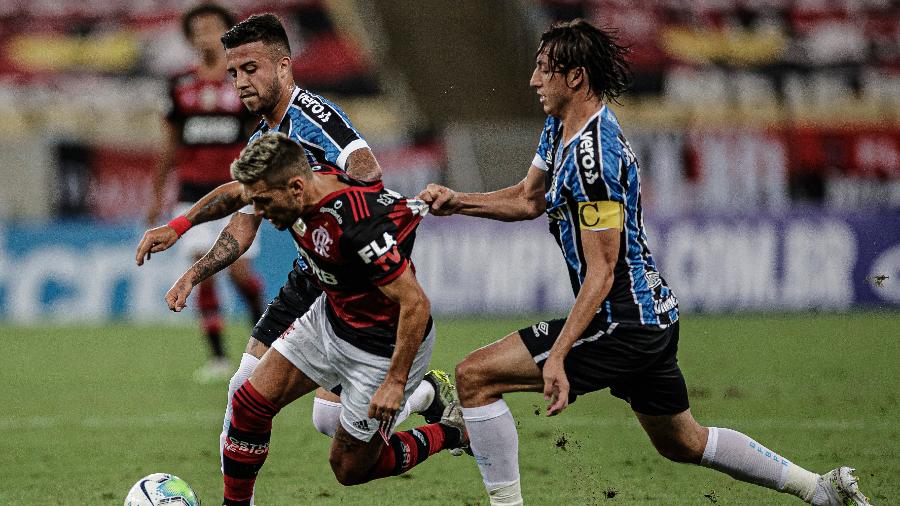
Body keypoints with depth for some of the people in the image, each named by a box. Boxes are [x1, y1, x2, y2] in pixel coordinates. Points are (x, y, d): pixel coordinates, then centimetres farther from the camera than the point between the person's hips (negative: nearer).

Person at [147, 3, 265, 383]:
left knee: (239, 270, -8)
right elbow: (172, 146, 15)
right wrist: (158, 193, 16)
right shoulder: (181, 85, 7)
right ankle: (218, 357, -1)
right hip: (193, 191, 2)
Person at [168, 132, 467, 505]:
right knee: (250, 404, 1)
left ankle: (451, 432, 23)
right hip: (331, 318, 8)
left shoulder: (360, 225, -36)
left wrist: (395, 382, -28)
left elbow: (415, 303, -31)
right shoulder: (308, 183, -12)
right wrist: (194, 274, 6)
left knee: (349, 468, 5)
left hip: (386, 346, -8)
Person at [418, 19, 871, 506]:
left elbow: (601, 274, -24)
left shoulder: (594, 157, -24)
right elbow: (528, 199, 21)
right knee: (682, 443, 25)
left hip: (622, 324, -11)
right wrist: (456, 202, 6)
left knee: (474, 375, -13)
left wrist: (556, 357, -28)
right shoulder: (560, 128, 6)